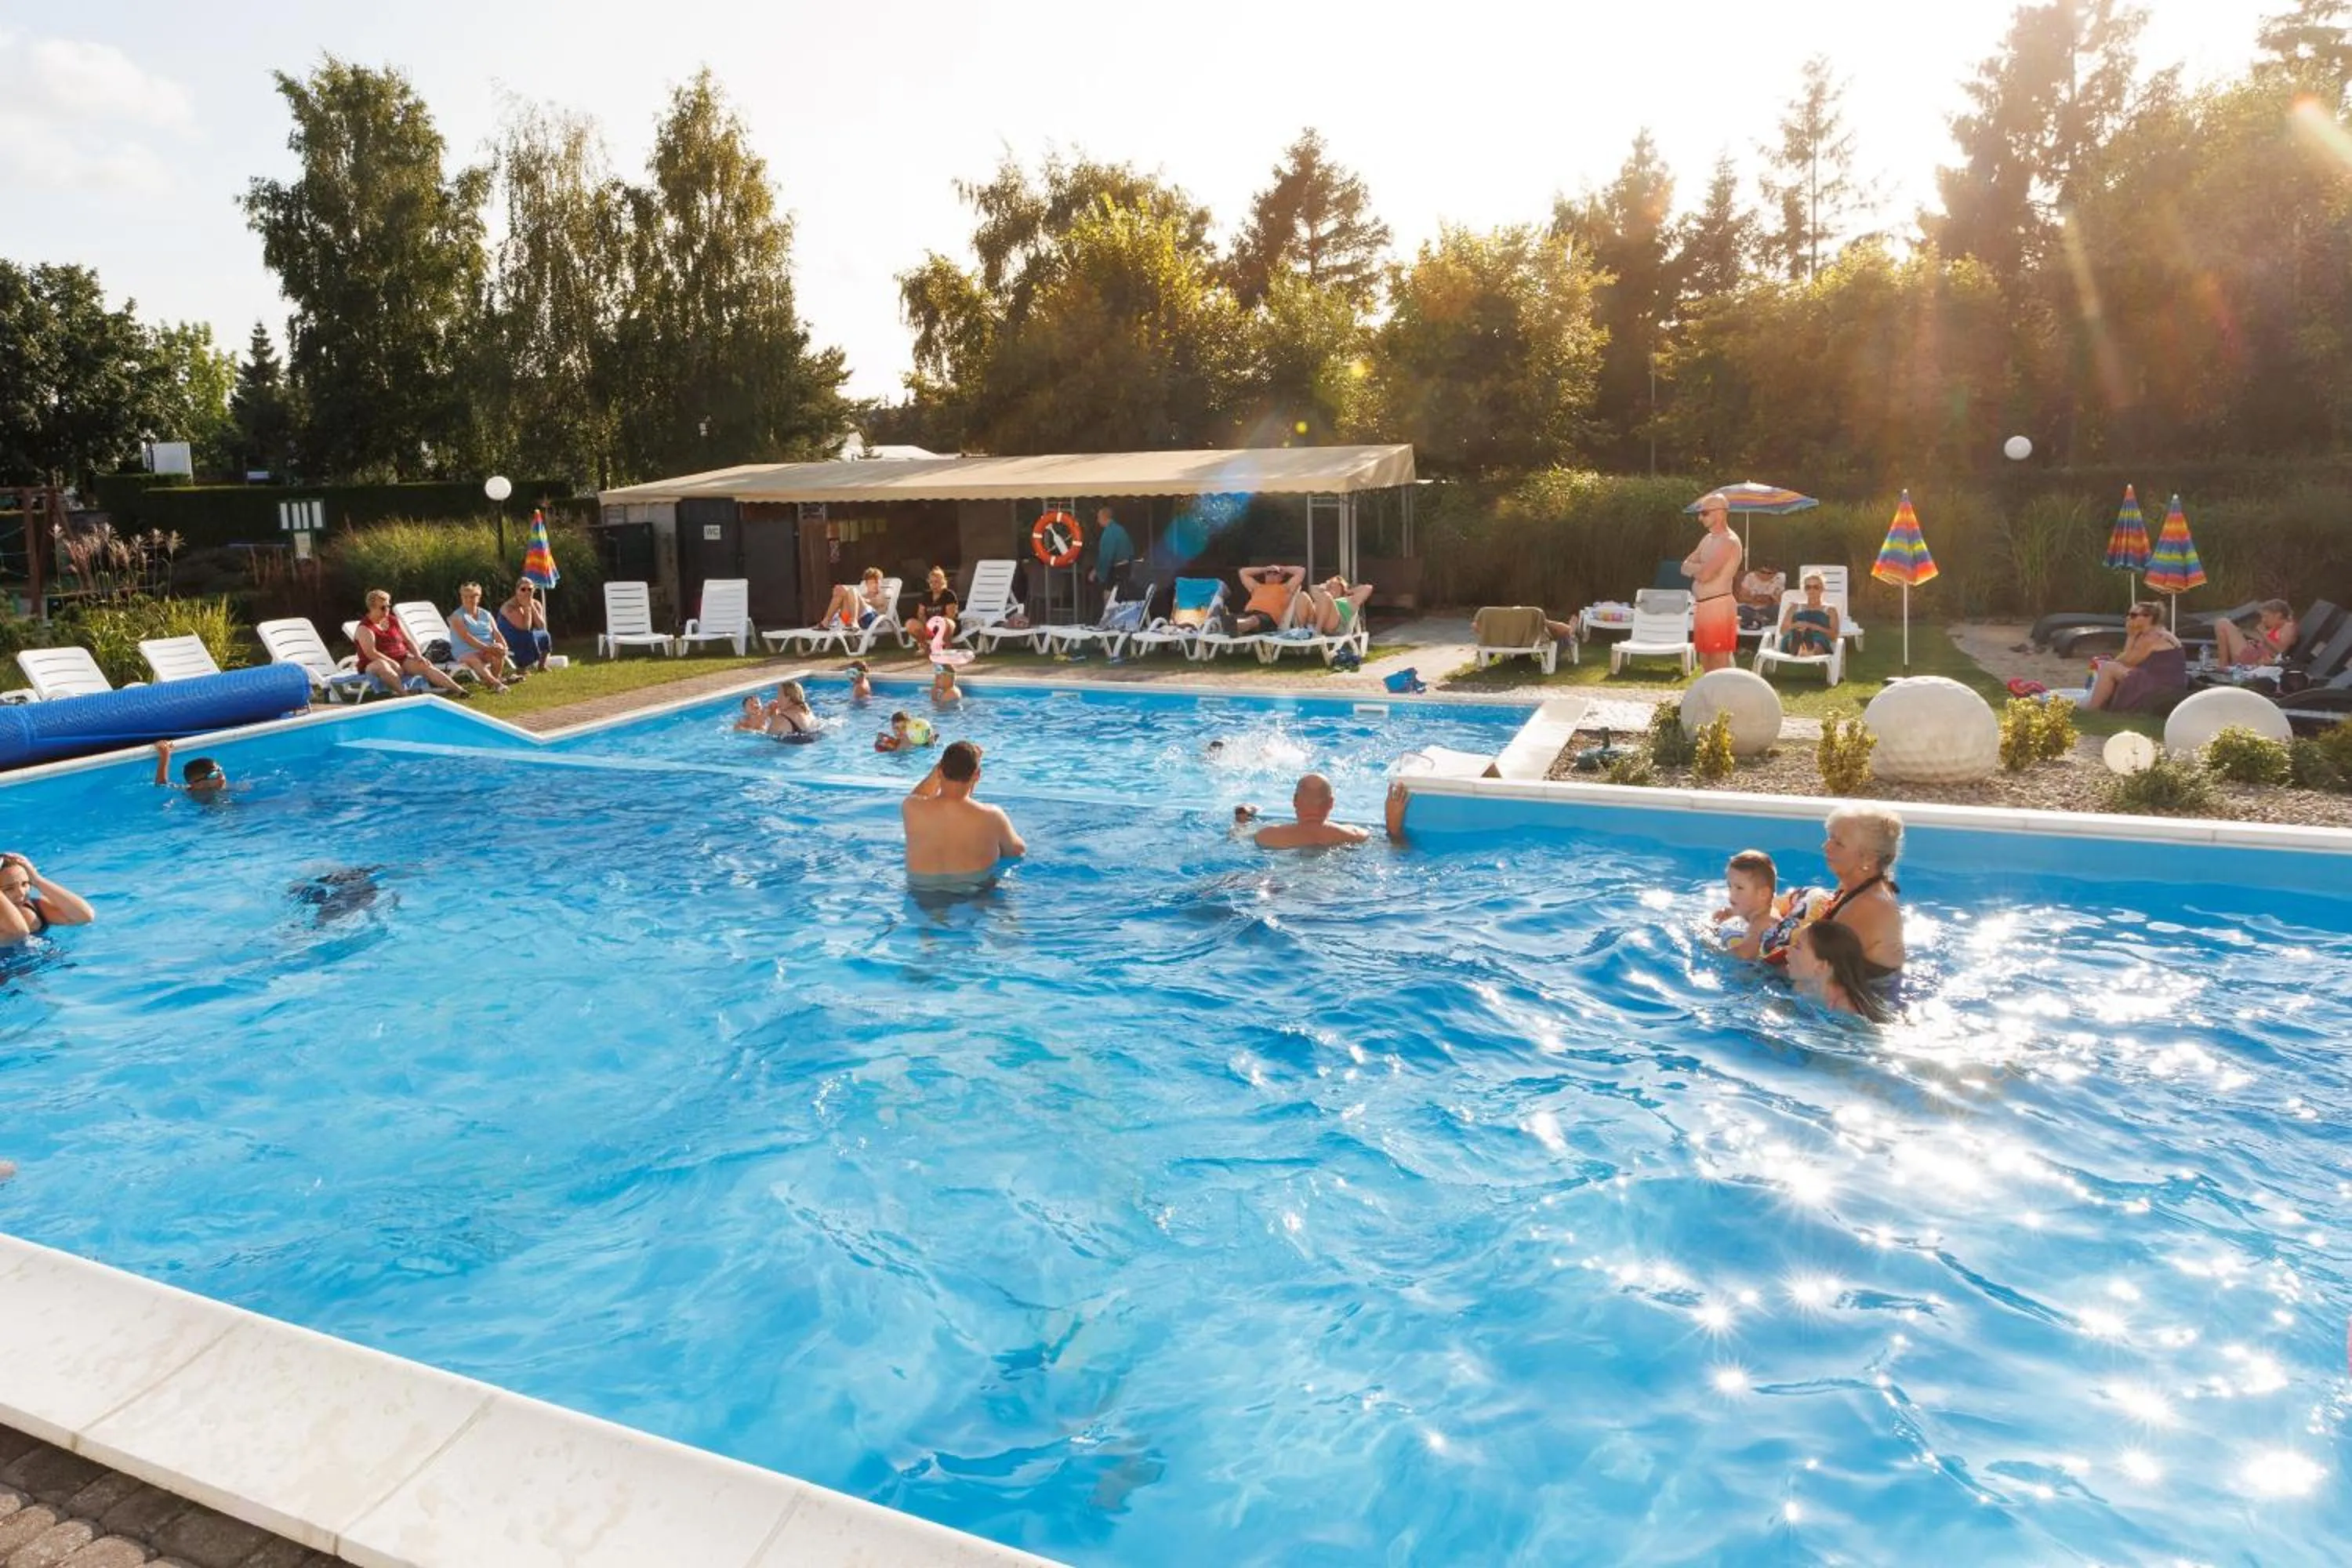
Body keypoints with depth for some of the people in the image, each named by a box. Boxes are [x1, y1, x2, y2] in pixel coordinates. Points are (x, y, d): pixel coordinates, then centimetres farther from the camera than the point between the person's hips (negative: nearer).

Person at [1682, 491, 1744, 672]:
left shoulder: (1729, 541, -13)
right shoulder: (1707, 539, 17)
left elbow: (1705, 574, -22)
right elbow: (1685, 567, 13)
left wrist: (1693, 567, -1)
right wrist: (1700, 568, -7)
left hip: (1718, 606, -10)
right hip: (1702, 606, 10)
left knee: (1720, 660, -7)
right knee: (1705, 659, 14)